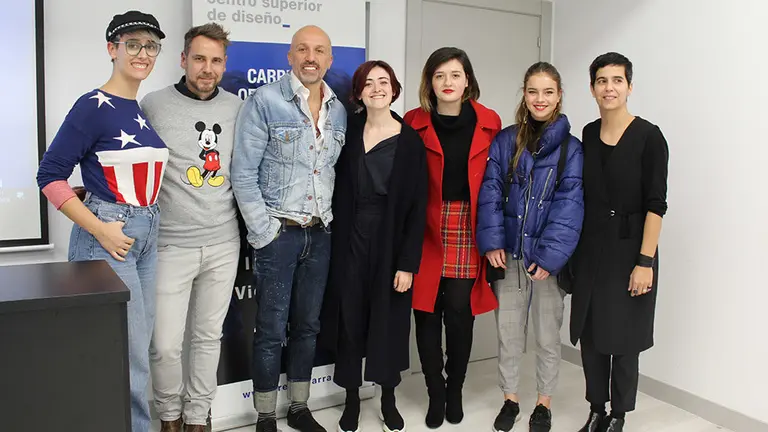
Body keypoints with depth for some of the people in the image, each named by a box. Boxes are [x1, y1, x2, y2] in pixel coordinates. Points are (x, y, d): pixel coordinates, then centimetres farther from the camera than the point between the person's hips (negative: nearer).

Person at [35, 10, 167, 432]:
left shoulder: (146, 111, 9)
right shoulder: (94, 106, -12)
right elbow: (50, 175, -13)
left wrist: (148, 224, 11)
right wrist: (99, 229, -17)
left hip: (146, 237, 7)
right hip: (108, 238, -7)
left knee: (136, 351, 16)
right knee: (131, 358, -1)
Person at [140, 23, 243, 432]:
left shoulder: (236, 108, 5)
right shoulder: (154, 104, -3)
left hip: (223, 243, 3)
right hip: (171, 244, -2)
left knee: (208, 336, 13)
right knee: (165, 344, 1)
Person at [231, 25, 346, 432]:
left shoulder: (339, 111, 8)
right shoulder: (264, 101, -7)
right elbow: (243, 174, -10)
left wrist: (332, 220, 5)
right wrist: (264, 232, -12)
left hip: (321, 234, 5)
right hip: (278, 233, -4)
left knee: (307, 326, 14)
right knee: (271, 331, 3)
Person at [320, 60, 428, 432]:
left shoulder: (410, 141, -5)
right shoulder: (348, 129, 2)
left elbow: (417, 207, -6)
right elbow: (337, 188, 7)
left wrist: (408, 263, -10)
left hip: (390, 245, -1)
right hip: (349, 242, 2)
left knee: (389, 322, 9)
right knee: (349, 320, 9)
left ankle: (388, 401, 30)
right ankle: (351, 401, 27)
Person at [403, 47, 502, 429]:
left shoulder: (489, 123, 3)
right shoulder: (414, 123, 1)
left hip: (468, 225, 0)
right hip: (426, 228, 0)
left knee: (459, 311, 1)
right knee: (426, 311, 3)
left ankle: (455, 391, 23)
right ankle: (435, 393, 21)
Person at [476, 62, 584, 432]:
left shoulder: (571, 148, -3)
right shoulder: (505, 141, 3)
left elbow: (569, 205, -10)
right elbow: (490, 193, -2)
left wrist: (549, 255, -18)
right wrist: (492, 241, -12)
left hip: (548, 258, -2)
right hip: (509, 253, 2)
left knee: (547, 335, 12)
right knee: (508, 331, 12)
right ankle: (510, 398, 31)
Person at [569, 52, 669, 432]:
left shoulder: (648, 136, -9)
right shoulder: (588, 134, 6)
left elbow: (655, 204, -12)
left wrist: (645, 261, -17)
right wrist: (573, 246, 9)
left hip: (628, 248, -5)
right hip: (589, 248, 5)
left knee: (623, 337, 6)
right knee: (589, 333, 11)